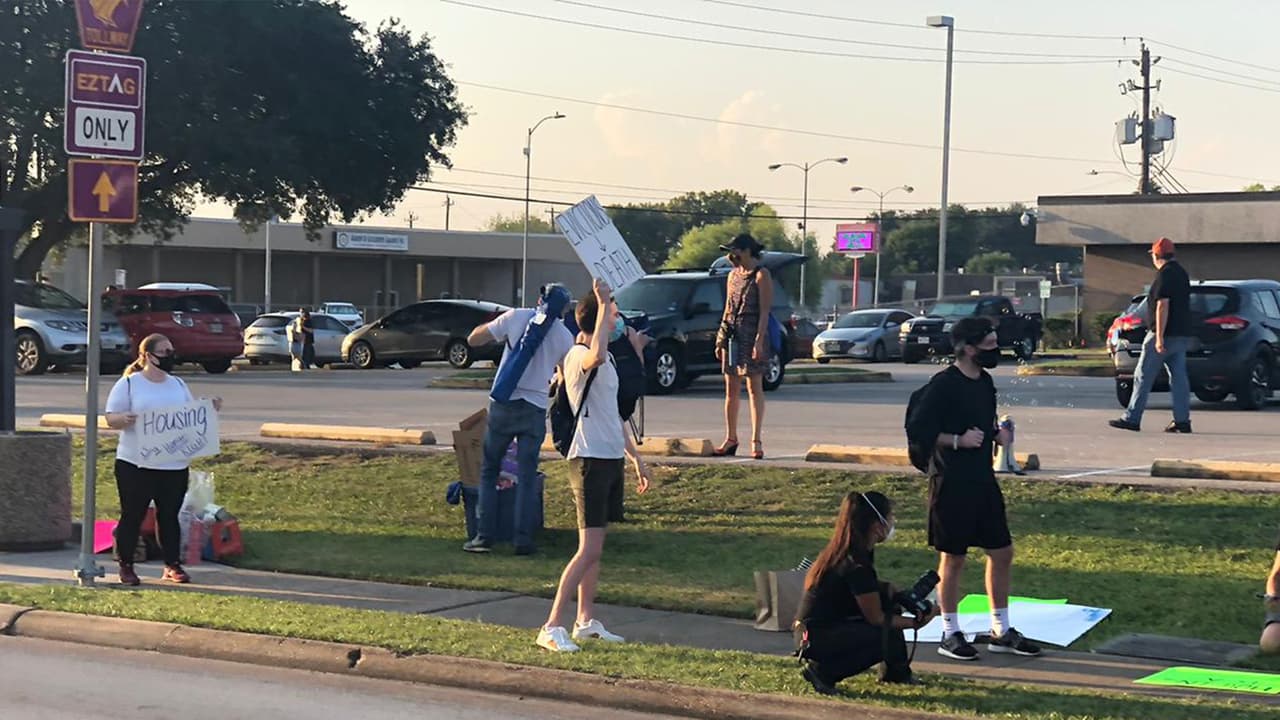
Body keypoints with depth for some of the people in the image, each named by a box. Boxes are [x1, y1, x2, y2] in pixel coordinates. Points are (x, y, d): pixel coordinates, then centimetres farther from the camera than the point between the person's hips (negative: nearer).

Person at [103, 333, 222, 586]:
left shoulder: (178, 385, 14)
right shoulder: (128, 384, -2)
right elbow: (111, 418, -6)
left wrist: (209, 409, 0)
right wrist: (126, 418, -27)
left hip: (174, 465, 4)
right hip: (136, 465, -4)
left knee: (170, 516, 8)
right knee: (132, 516, 2)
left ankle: (173, 565, 14)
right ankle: (126, 566, 11)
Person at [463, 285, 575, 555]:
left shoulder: (516, 317, -3)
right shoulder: (565, 337, 3)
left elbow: (474, 339, 3)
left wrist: (496, 325, 19)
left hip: (504, 404, -1)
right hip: (535, 409, 1)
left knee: (488, 471, 10)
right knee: (527, 477, 7)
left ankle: (484, 536, 5)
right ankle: (523, 539, 2)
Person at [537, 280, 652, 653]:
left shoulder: (606, 358, 17)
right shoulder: (578, 356, -13)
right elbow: (597, 355, -40)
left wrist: (635, 455, 27)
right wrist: (603, 304, -32)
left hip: (611, 457, 10)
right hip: (589, 458, -10)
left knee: (595, 547, 13)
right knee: (589, 550, -13)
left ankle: (586, 621, 20)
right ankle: (552, 627, -12)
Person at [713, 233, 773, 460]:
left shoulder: (761, 275, -6)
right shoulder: (733, 275, 16)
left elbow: (764, 311, -12)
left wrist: (759, 341, -20)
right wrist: (720, 339, 15)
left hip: (751, 334, -7)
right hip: (732, 335, 7)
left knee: (754, 387, -6)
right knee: (731, 389, 8)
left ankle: (756, 441, -5)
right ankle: (730, 439, 14)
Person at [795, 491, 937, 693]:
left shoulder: (842, 553, 7)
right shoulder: (857, 566, -22)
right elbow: (876, 618, -14)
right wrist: (916, 622, -4)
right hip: (817, 641, -10)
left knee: (887, 594, 9)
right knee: (890, 637, -14)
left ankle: (895, 672, 17)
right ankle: (823, 671, -8)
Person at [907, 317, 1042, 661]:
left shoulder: (985, 381, 10)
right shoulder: (943, 385, -15)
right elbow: (915, 429, -17)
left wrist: (996, 434, 4)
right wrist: (957, 440, -21)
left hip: (983, 480, 8)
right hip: (952, 484, -8)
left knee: (1002, 552, 11)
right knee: (952, 558, 1)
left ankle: (1001, 632, 22)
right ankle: (950, 635, 13)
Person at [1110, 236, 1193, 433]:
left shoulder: (1164, 275, -14)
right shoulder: (1181, 273, 16)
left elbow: (1162, 306, -20)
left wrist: (1159, 337, -23)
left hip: (1165, 334, -9)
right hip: (1182, 334, 9)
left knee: (1143, 377, -3)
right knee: (1179, 377, 6)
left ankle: (1132, 419, -1)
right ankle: (1182, 420, 3)